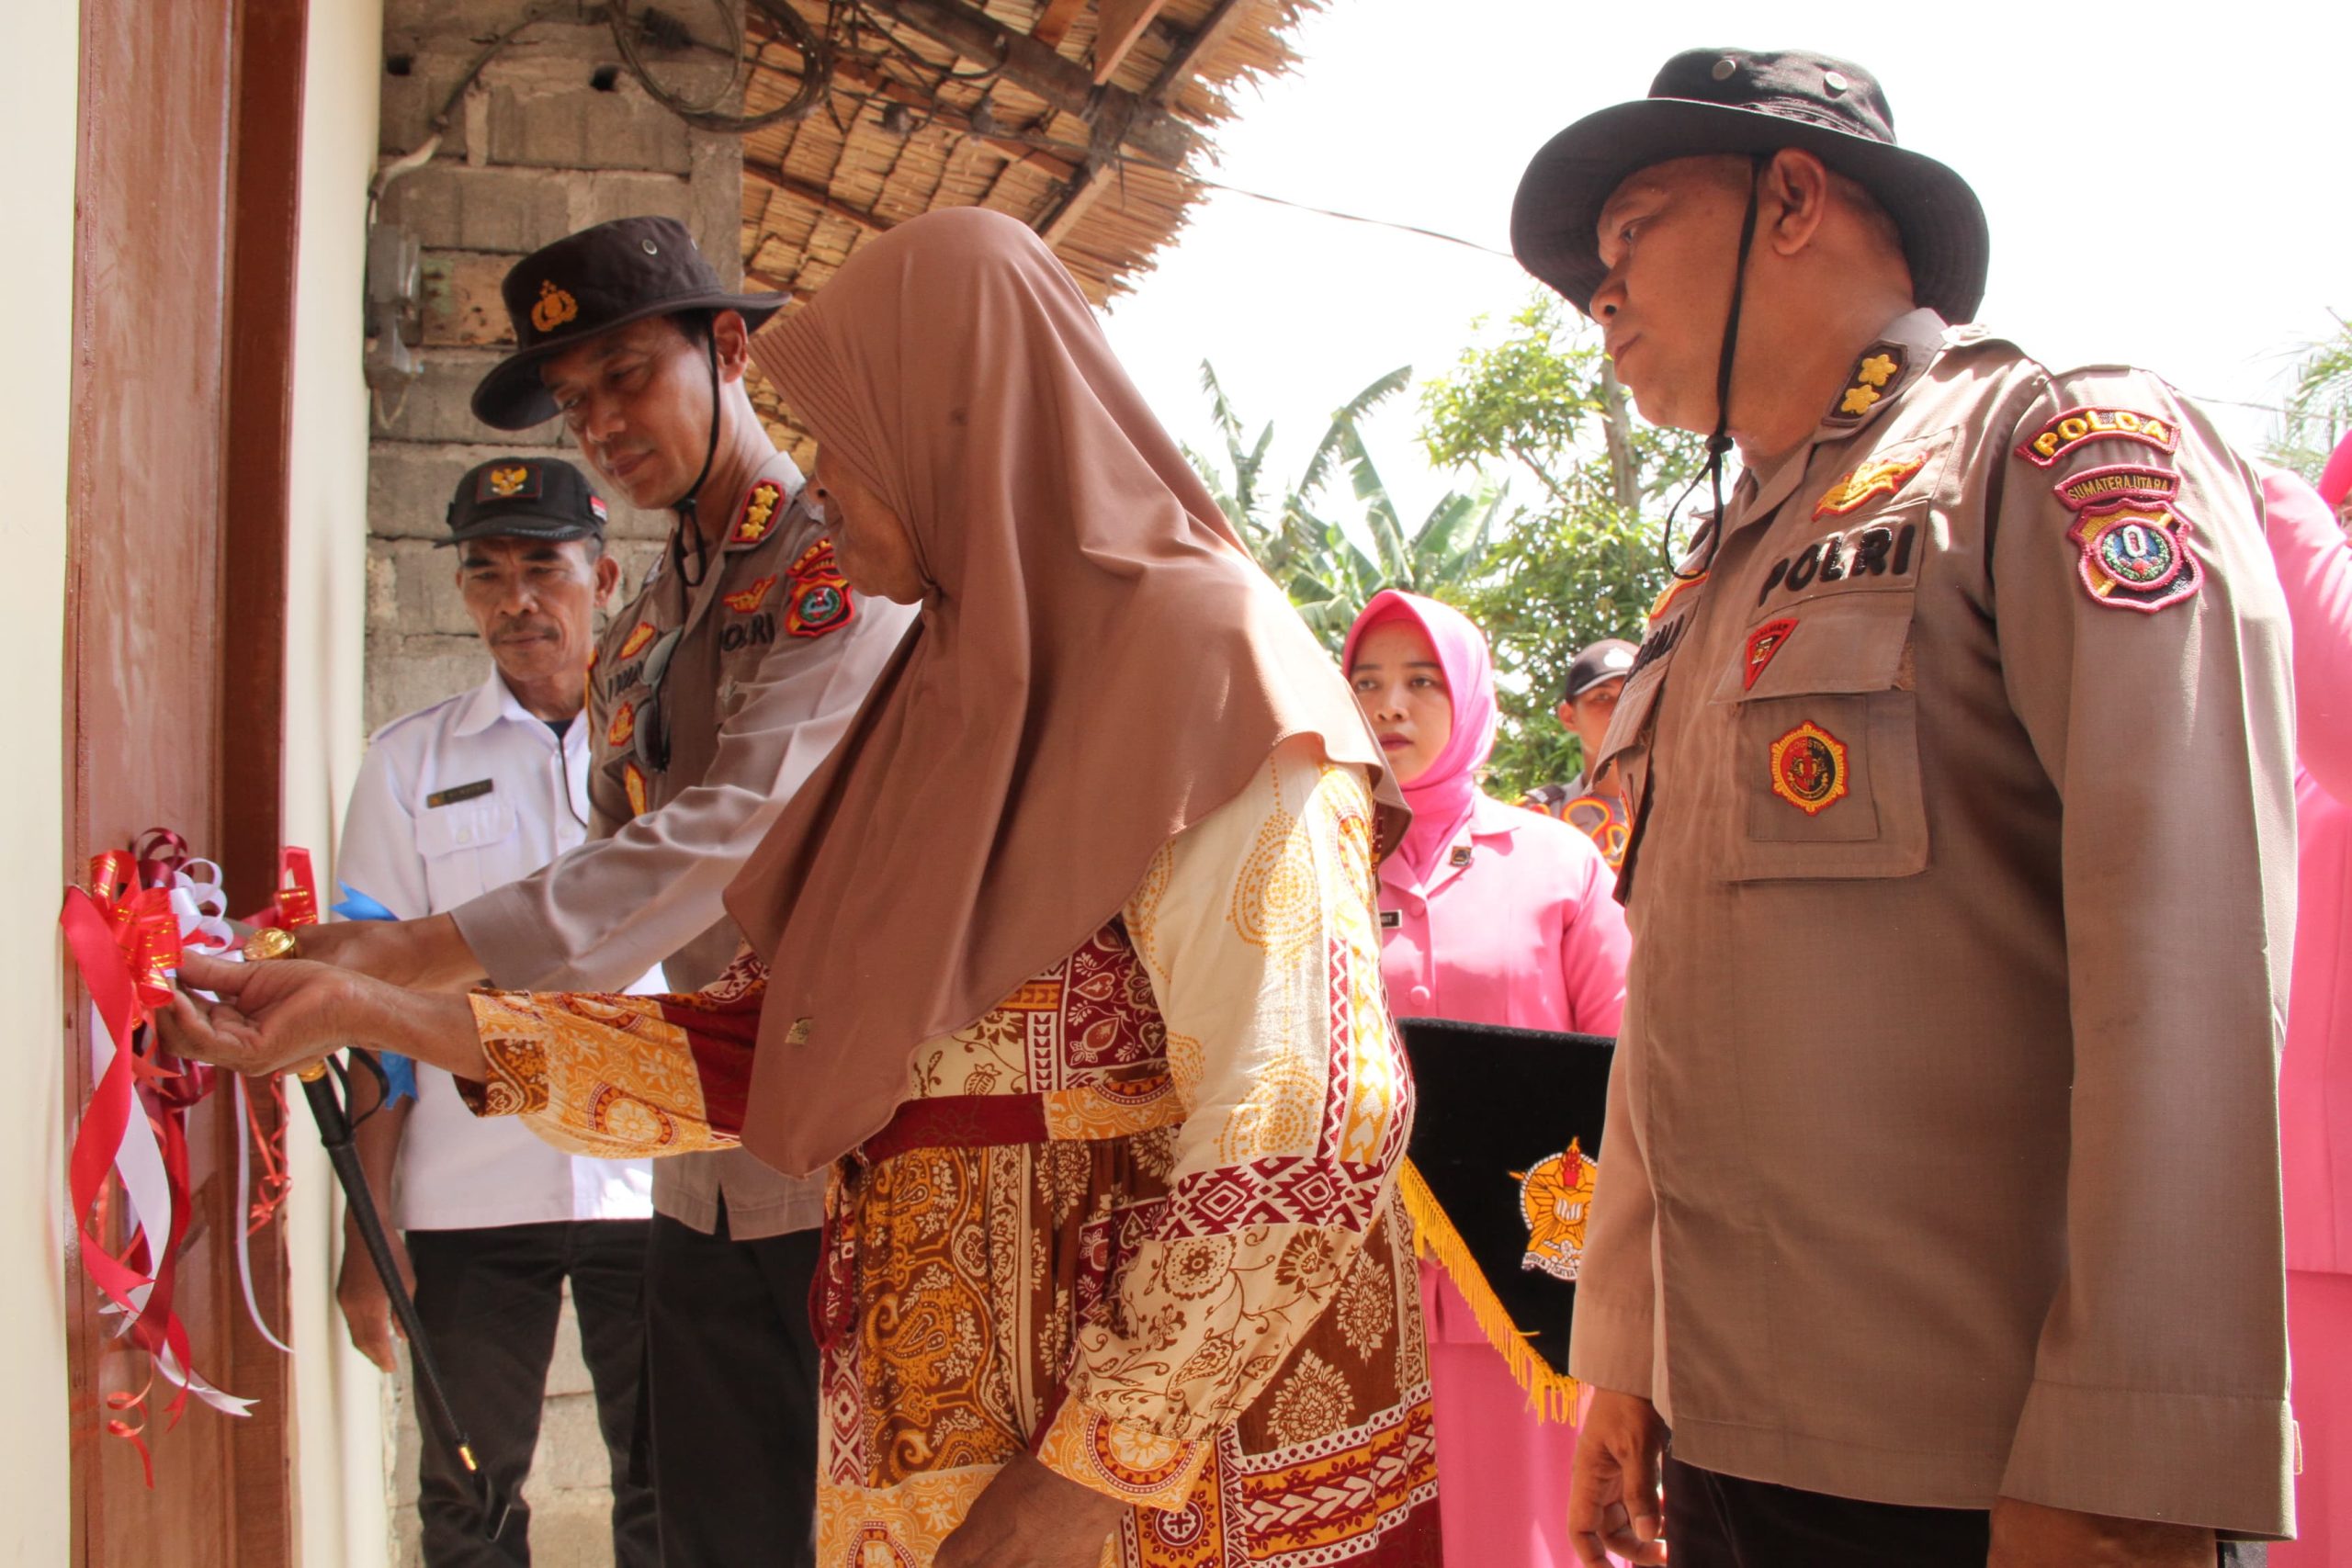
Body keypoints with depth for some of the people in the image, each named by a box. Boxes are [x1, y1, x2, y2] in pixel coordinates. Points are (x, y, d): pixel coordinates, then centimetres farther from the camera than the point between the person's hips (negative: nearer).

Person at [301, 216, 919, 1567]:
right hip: (704, 1186, 7)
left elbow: (738, 826, -22)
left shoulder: (848, 564, -9)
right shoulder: (637, 639, 18)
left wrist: (423, 956, -27)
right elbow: (622, 890, 16)